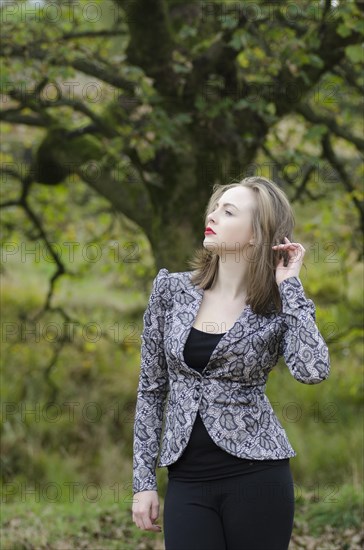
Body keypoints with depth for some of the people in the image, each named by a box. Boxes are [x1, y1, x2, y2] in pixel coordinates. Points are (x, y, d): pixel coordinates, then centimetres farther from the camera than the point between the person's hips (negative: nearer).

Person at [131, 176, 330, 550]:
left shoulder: (280, 306, -3)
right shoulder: (172, 289, 3)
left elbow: (313, 371, -23)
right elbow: (151, 388, 7)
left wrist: (289, 286, -15)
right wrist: (143, 480, 3)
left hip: (256, 475, -2)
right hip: (187, 480, 2)